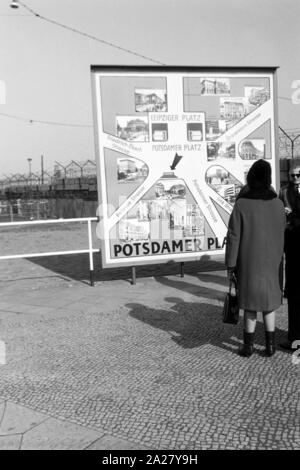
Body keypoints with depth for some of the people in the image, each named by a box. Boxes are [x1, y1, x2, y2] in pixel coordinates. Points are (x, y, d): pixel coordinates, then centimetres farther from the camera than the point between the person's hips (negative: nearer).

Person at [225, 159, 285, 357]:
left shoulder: (241, 204, -15)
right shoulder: (278, 203, -4)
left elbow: (233, 236, -14)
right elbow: (281, 233, 5)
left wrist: (230, 263, -6)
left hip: (249, 262, -3)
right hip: (272, 261, 3)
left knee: (250, 303, 10)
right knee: (269, 301, 15)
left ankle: (248, 345, 17)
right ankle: (270, 344, 20)